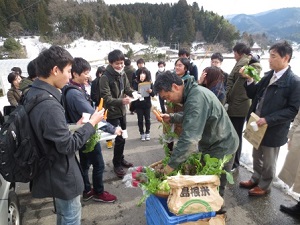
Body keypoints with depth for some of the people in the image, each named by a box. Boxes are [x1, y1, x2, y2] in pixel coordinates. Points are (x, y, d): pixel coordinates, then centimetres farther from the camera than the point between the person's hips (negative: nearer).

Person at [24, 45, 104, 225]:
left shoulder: (32, 94, 1)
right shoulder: (50, 105, -31)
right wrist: (92, 123, -16)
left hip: (54, 170, 9)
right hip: (62, 174, -9)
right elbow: (68, 146, -25)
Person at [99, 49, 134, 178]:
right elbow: (107, 99, -25)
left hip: (122, 111, 7)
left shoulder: (123, 74, 2)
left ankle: (121, 159, 37)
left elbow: (127, 89, 9)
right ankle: (117, 164, 16)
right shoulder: (105, 78, -20)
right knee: (119, 139, -5)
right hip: (112, 113, -7)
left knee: (122, 137, 18)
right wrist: (121, 101, -41)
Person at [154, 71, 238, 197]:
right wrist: (171, 117, 0)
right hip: (213, 144, 9)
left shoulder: (196, 98, -32)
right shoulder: (193, 91, 0)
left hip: (221, 148, -9)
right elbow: (191, 117, 17)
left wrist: (171, 165, -32)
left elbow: (189, 139, -39)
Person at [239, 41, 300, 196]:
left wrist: (268, 120, -24)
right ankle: (255, 179, 44)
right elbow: (254, 95, 6)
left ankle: (264, 186, 35)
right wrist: (249, 80, -9)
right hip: (258, 125, 6)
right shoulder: (268, 76, 3)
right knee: (256, 156, 23)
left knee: (268, 161, 14)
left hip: (274, 130, -6)